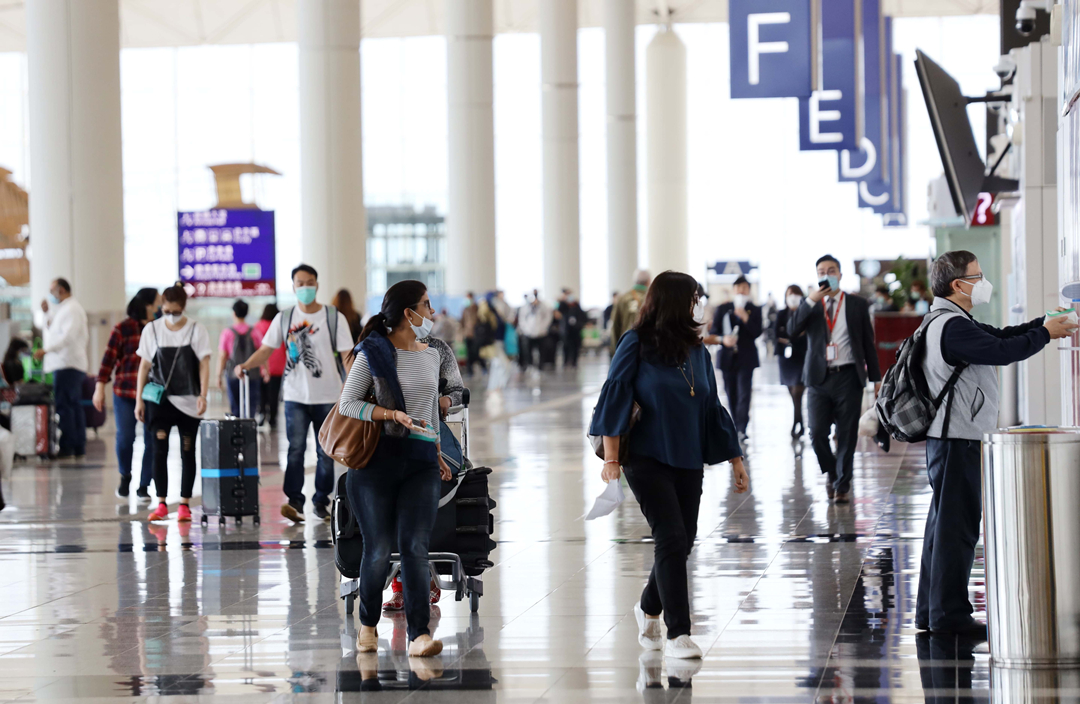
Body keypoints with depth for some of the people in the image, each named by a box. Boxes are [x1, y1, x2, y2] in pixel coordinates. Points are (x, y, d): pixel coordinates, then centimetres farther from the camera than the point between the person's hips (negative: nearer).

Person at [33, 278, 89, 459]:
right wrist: (48, 313, 19)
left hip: (67, 364, -11)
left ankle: (66, 447, -14)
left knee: (63, 405, -12)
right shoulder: (65, 309, 23)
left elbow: (68, 336, -22)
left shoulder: (71, 309, -10)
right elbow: (55, 332, 28)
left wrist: (46, 350, -30)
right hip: (69, 364, 11)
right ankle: (79, 447, 13)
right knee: (74, 405, 11)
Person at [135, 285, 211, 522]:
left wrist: (203, 395, -12)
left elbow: (204, 364, -1)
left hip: (188, 400, -1)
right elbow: (144, 365, 8)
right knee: (159, 450, -5)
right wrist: (139, 399, 5)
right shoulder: (152, 330, 4)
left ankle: (184, 505, 7)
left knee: (187, 451, 2)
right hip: (159, 399, 1)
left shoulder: (196, 330, 0)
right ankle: (161, 504, 1)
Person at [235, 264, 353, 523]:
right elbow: (266, 350, 3)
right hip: (296, 396, 0)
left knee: (326, 452, 6)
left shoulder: (334, 317, 0)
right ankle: (294, 501, -16)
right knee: (295, 448, -11)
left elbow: (347, 355, -3)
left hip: (327, 397, 0)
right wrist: (245, 365, -16)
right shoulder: (284, 318, 6)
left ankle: (321, 501, 17)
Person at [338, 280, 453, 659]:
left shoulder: (430, 356, 15)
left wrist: (436, 452, 27)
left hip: (421, 462, 4)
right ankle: (368, 625, 20)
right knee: (379, 549, -1)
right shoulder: (372, 354, -2)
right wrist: (392, 415, -16)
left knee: (415, 546, -9)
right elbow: (347, 403, -4)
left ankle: (419, 635, -15)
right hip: (376, 457, -4)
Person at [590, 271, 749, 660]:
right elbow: (615, 398, -9)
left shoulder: (697, 351, 10)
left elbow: (712, 408, 16)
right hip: (647, 458, -6)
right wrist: (611, 460, -15)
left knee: (682, 541, 8)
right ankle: (678, 634, -10)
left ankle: (649, 608, 35)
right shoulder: (637, 345, -6)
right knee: (671, 537, -14)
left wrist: (735, 459, 15)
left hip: (688, 461, 6)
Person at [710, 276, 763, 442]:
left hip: (746, 358, -2)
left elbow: (757, 333, -5)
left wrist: (745, 317, -16)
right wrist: (724, 339, -14)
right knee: (731, 395, 6)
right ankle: (736, 428, 15)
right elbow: (713, 330, 6)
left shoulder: (755, 310, 6)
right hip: (727, 357, 2)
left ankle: (742, 429, -18)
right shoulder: (722, 309, 10)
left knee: (744, 394, -13)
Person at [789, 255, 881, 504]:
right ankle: (832, 474, 21)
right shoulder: (810, 306, 9)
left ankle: (842, 485, 10)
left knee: (847, 435, 0)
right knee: (817, 433, -4)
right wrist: (810, 301, -15)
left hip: (848, 377, -1)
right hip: (820, 377, 1)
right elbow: (792, 332, -7)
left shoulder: (857, 305, 7)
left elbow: (868, 342, 7)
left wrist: (875, 378, 3)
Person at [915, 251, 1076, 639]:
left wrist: (1045, 322, 10)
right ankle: (949, 613, -3)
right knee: (957, 526, -6)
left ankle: (931, 611, 18)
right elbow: (1002, 351, -22)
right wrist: (1045, 334, -9)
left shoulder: (950, 323, 17)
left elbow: (1000, 336, 18)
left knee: (943, 525, 13)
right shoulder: (952, 327, -18)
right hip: (958, 440, -11)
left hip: (950, 439, 11)